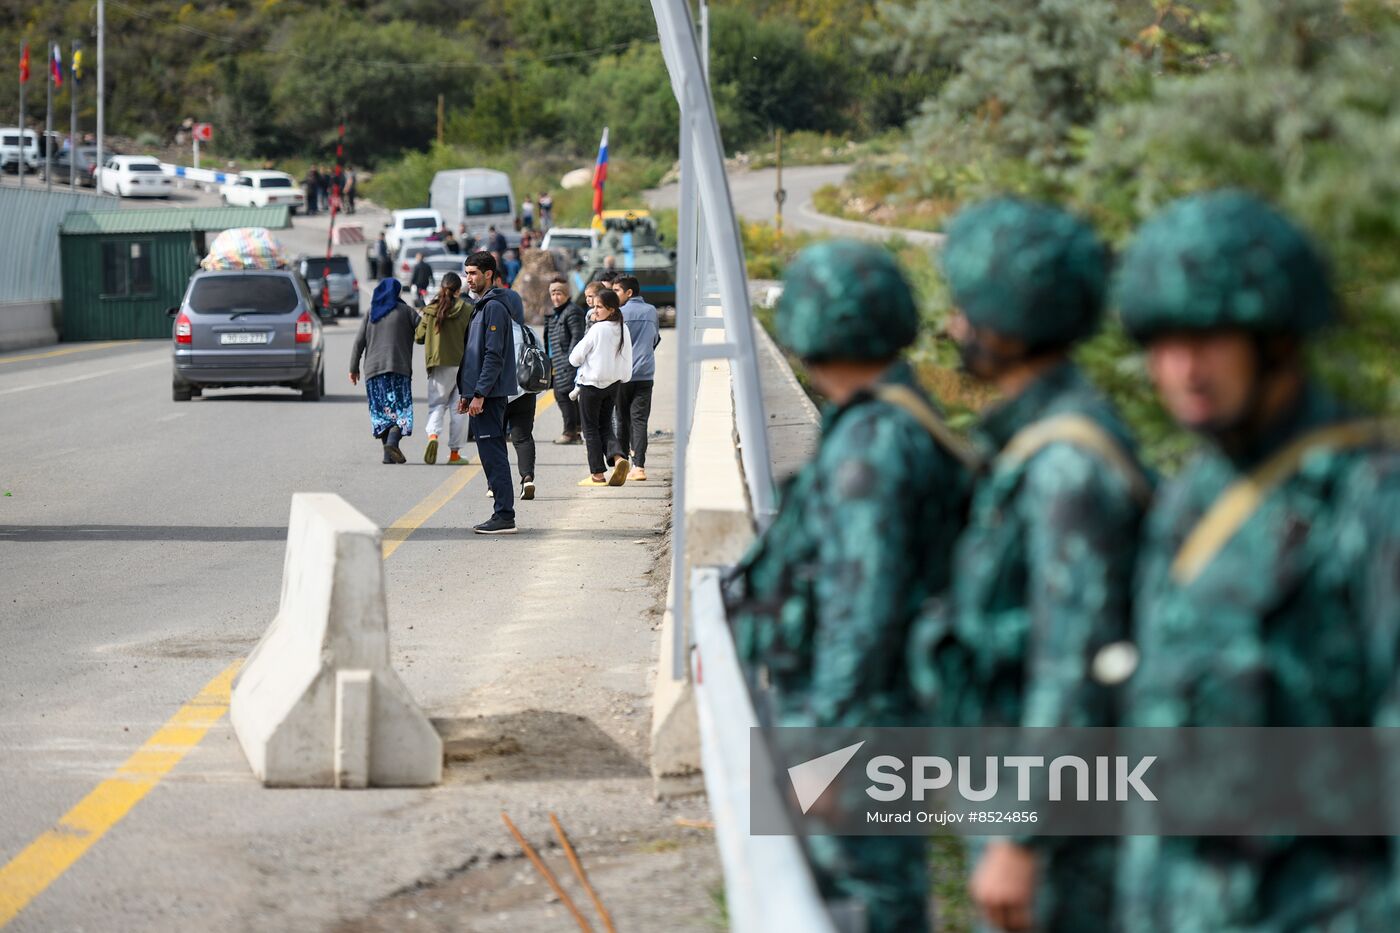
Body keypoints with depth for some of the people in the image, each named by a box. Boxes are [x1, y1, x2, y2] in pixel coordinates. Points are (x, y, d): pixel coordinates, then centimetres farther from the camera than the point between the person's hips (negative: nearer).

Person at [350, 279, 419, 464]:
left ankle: (388, 453, 2)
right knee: (400, 408, -3)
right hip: (399, 368, -3)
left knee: (382, 411, 8)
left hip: (373, 369, 3)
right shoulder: (405, 311, 4)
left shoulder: (370, 314, 11)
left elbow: (359, 343, 8)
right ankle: (392, 442, -27)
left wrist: (354, 368, 13)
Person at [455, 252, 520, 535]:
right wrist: (467, 394, 21)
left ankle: (504, 517, -10)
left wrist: (480, 394, -22)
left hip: (490, 394, -10)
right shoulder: (483, 307, 19)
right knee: (492, 455, 11)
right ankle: (502, 514, 14)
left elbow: (494, 355, -19)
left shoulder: (494, 307, -13)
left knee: (493, 455, -10)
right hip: (482, 393, 10)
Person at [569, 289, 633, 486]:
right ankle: (618, 457, -10)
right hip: (613, 384, 6)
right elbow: (627, 361, 8)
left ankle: (597, 474, 4)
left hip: (592, 383, -6)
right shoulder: (623, 330, 2)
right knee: (605, 426, 15)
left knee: (591, 429, 4)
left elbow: (575, 358, -10)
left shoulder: (597, 330, -17)